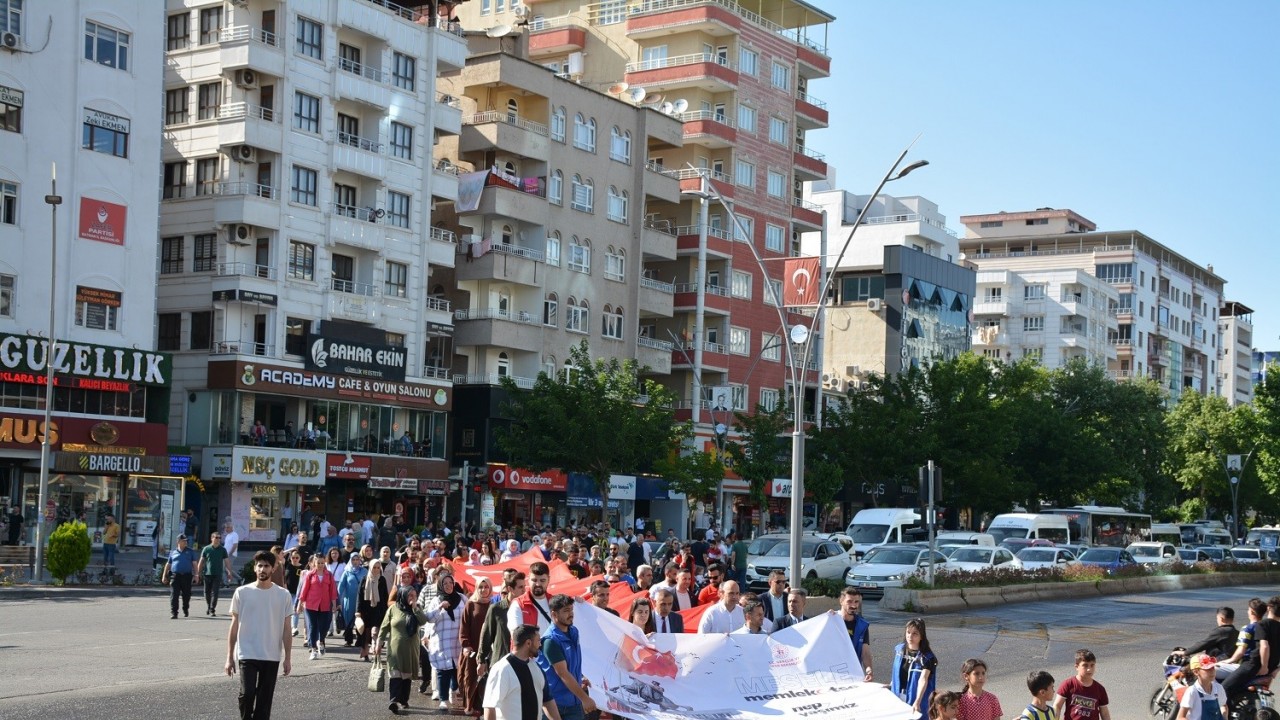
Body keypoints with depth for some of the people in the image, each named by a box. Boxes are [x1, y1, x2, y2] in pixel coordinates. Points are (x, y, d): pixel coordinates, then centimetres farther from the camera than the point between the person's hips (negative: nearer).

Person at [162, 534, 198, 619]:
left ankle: (186, 610, 29)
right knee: (174, 595, -10)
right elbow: (168, 564, 17)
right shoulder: (173, 552, 12)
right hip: (175, 576, 0)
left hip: (187, 576, 1)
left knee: (186, 595, 8)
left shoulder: (190, 552, 11)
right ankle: (173, 613, -11)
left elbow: (194, 563, 6)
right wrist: (164, 575, 13)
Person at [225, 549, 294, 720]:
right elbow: (234, 626, 3)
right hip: (247, 654, -1)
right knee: (247, 693, -14)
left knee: (265, 699, 5)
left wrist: (288, 657, 1)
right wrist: (229, 657, 1)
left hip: (272, 656, 1)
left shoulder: (283, 595, 1)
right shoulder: (242, 592, -1)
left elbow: (286, 629, 5)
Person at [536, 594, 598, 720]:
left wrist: (580, 679, 3)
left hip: (575, 701, 7)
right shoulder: (551, 640, -18)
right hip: (556, 703, -7)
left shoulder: (573, 632, 6)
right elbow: (563, 673, -20)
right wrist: (585, 698, -21)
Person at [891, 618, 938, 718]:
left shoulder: (927, 657, -17)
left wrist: (917, 702, -39)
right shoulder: (899, 649, 0)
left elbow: (923, 679, -29)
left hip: (914, 698, -5)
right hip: (897, 696, 5)